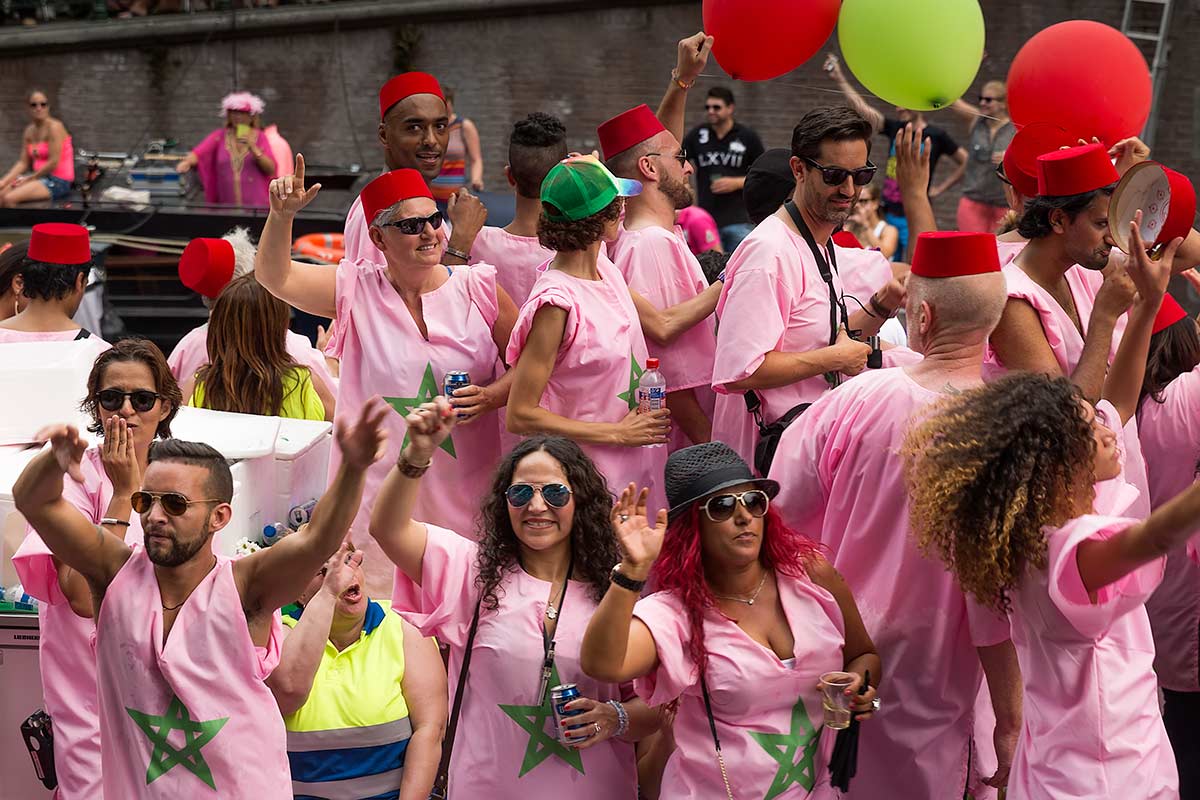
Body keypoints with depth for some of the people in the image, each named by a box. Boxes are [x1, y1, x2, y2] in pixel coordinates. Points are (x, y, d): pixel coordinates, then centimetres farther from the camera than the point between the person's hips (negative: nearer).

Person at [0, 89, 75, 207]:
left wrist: (29, 178, -12)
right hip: (40, 177, 8)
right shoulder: (29, 131, 9)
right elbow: (23, 163, 7)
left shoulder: (54, 127, -14)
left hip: (58, 180, -8)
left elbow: (53, 163, -18)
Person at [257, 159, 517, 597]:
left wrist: (491, 396, -12)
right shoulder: (355, 289, 3)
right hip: (377, 490, 0)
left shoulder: (479, 289, 3)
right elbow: (275, 277, -6)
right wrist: (281, 215, -22)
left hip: (463, 489, 1)